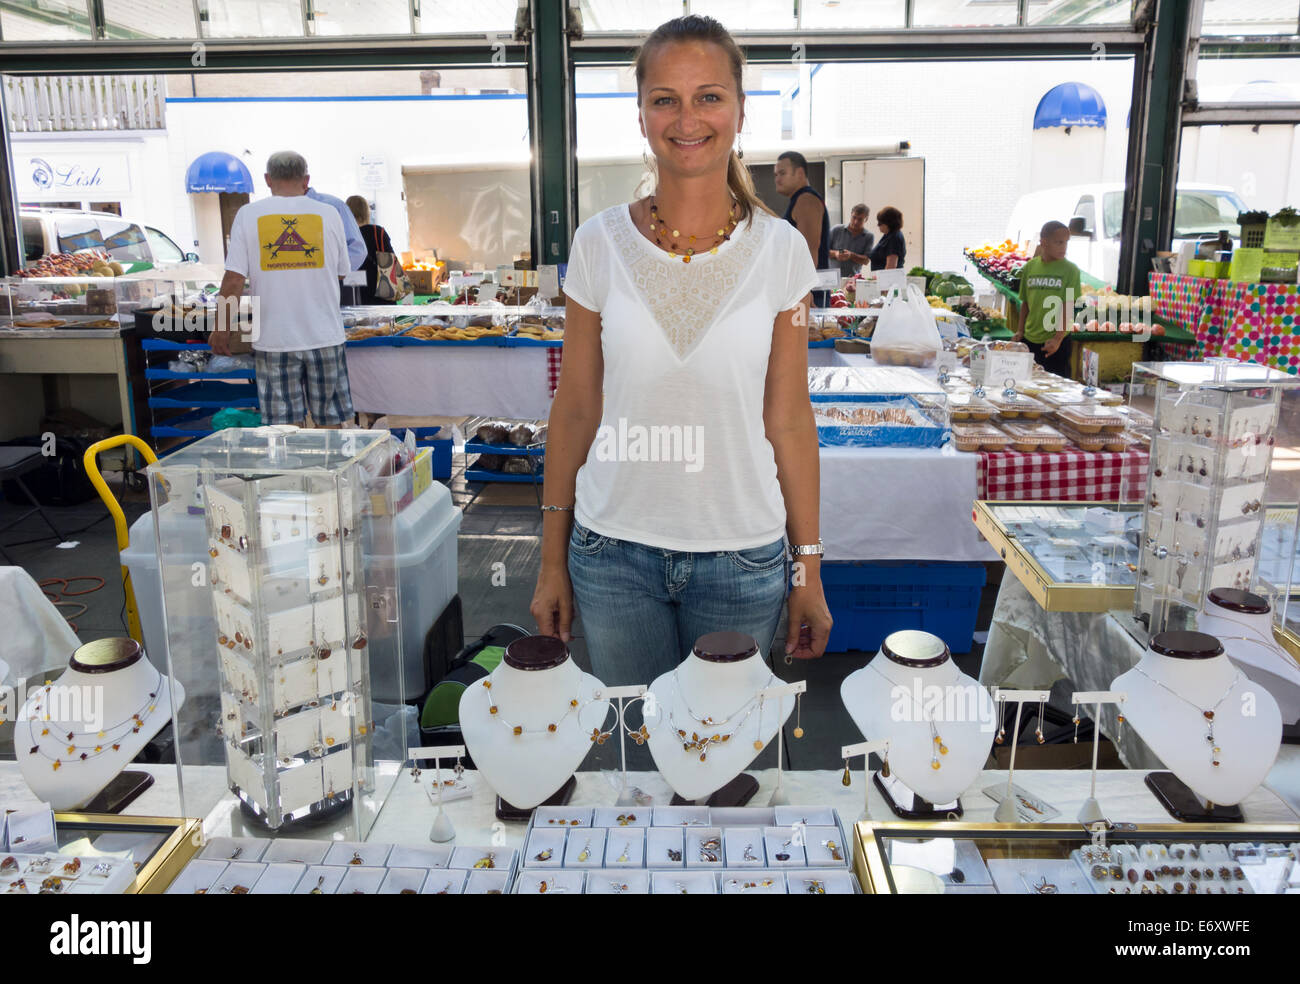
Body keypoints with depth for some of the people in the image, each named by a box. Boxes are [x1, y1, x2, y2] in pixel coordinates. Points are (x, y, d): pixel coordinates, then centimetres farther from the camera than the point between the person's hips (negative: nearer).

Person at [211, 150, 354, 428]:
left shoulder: (248, 215, -2)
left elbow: (234, 280, -6)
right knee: (330, 420, 11)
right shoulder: (328, 214, 0)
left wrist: (222, 329, 2)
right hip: (324, 335, 1)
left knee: (285, 421, 6)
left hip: (274, 339, 0)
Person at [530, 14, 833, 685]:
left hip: (743, 560, 0)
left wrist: (809, 573, 2)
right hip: (614, 553, 0)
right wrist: (552, 561, 4)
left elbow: (789, 421, 1)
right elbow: (575, 408, 2)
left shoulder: (780, 251, -2)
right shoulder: (600, 244, -3)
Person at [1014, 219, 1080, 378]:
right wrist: (1020, 331, 7)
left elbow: (1068, 307, -9)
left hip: (1056, 342, -3)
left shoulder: (1070, 270, -4)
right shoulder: (1030, 267, 5)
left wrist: (1058, 338, -16)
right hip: (1030, 340, 3)